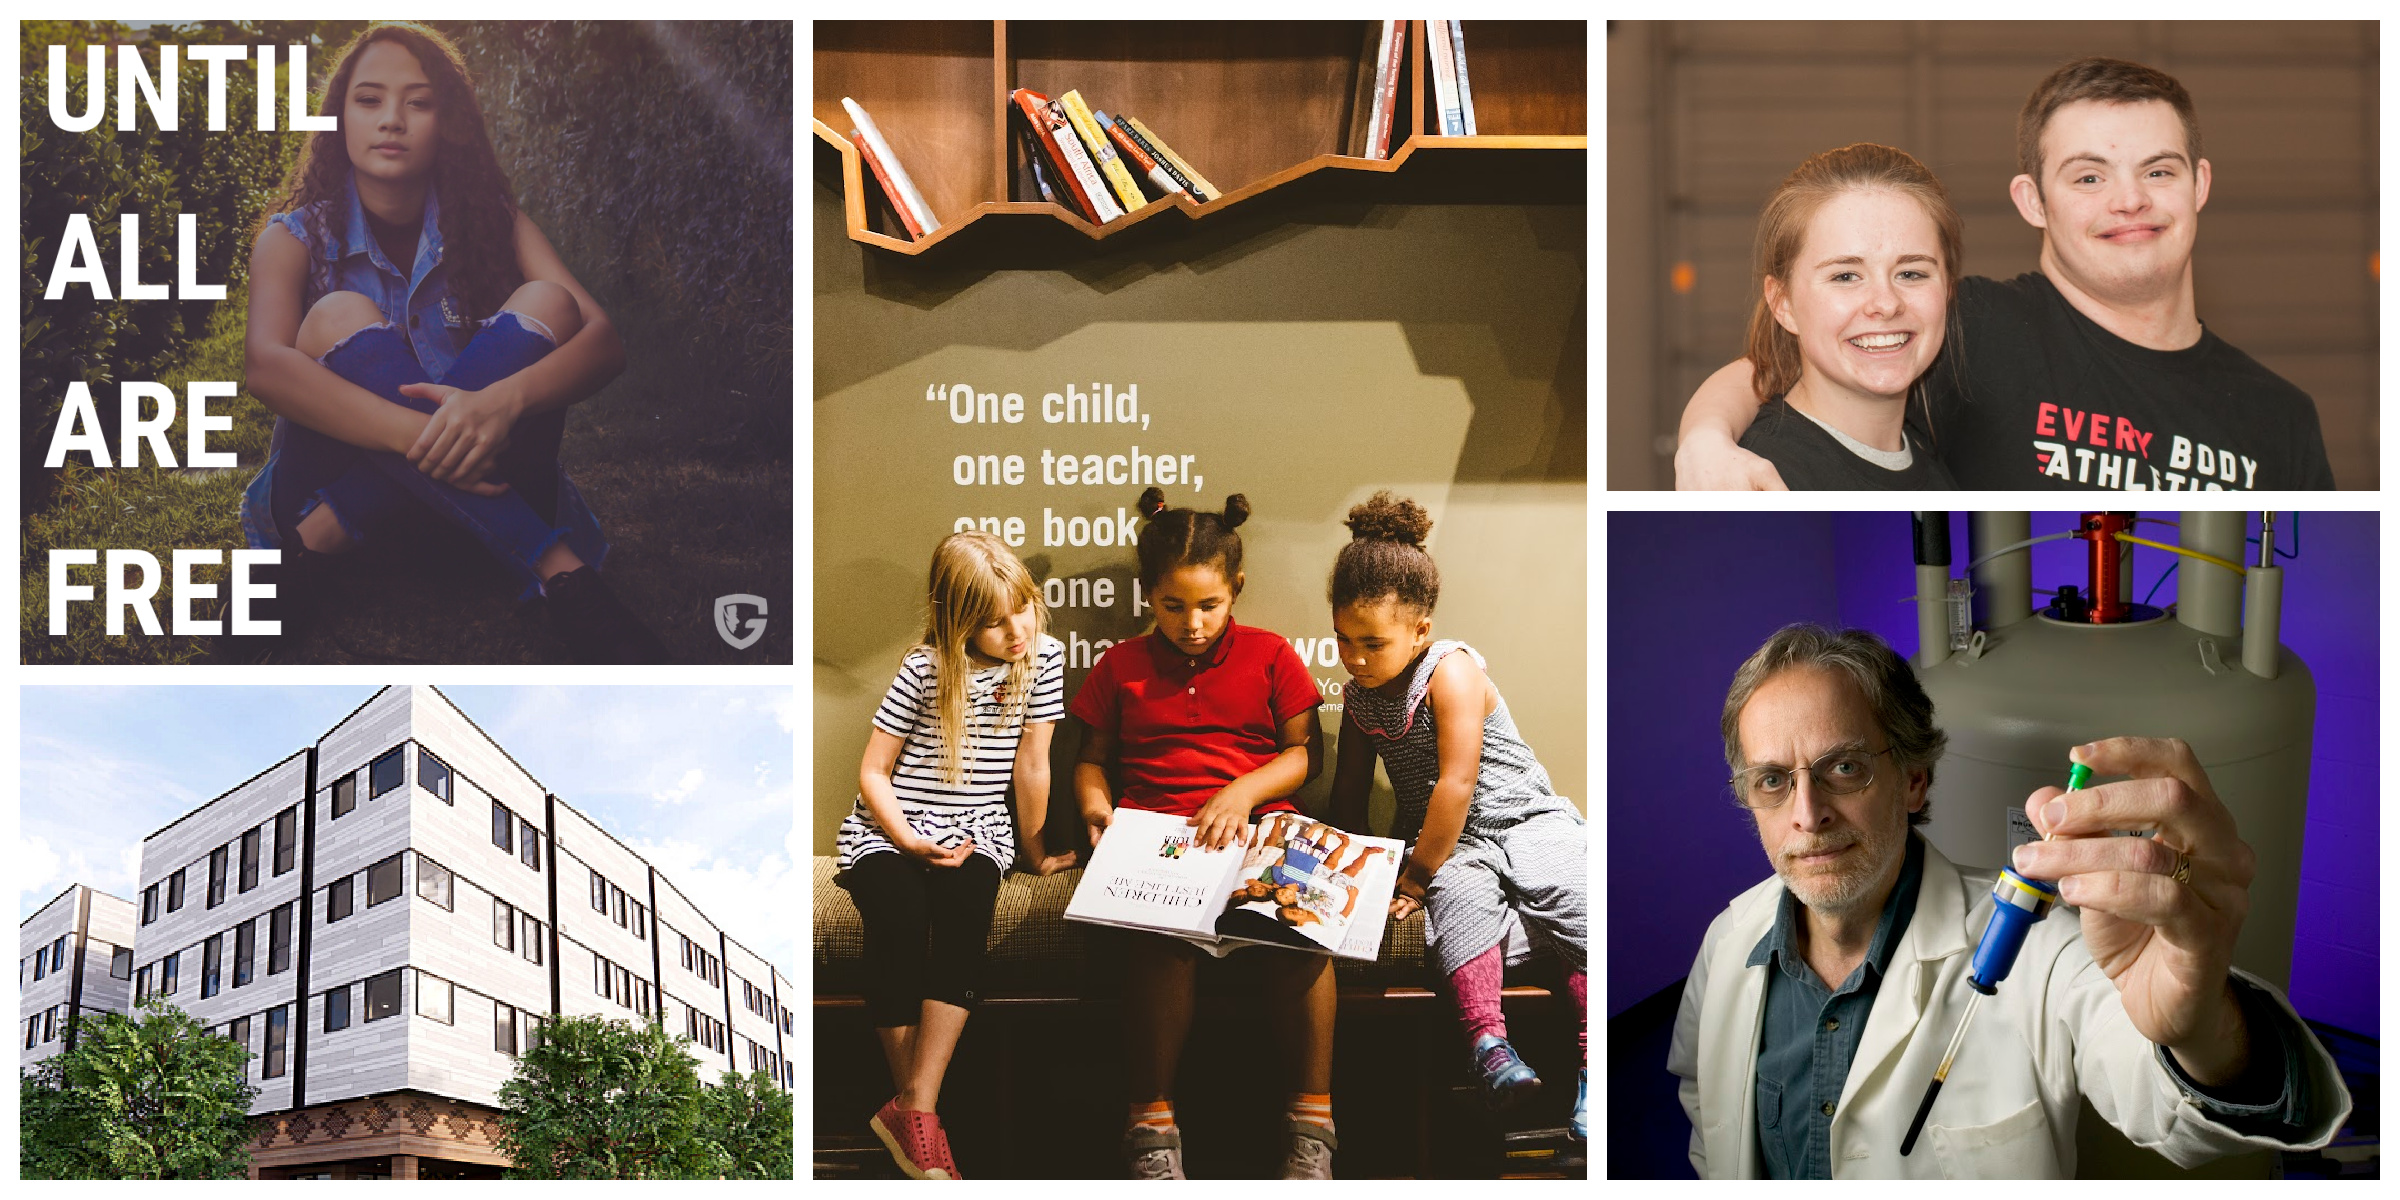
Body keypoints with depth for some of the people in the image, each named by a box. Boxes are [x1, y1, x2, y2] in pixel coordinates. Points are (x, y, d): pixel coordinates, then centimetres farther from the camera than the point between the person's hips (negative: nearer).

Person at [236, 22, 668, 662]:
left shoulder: (489, 223, 3)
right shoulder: (295, 240, -2)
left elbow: (604, 343, -13)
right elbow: (265, 367, -23)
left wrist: (500, 401, -36)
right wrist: (421, 435, -39)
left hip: (464, 491, 2)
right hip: (330, 481, -2)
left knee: (546, 304, -19)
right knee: (339, 318, -27)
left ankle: (310, 558, -26)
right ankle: (559, 572, -36)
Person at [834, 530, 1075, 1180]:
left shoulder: (1044, 656, -1)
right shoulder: (925, 669, -7)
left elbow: (1031, 763, 4)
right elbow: (873, 771, -3)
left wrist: (1034, 849, 9)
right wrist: (909, 841, -15)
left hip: (976, 832, 1)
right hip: (890, 829, -1)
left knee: (964, 908, -31)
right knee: (898, 919, -30)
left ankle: (913, 1108, -30)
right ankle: (916, 1112, -20)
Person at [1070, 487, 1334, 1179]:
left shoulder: (1269, 655, 14)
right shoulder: (1121, 666, 17)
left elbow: (1306, 753, 9)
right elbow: (1092, 757, 22)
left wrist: (1244, 790, -9)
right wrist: (1094, 803, -1)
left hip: (1259, 819, 0)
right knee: (1160, 925, -36)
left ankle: (1312, 1118, -23)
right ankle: (1152, 1121, -25)